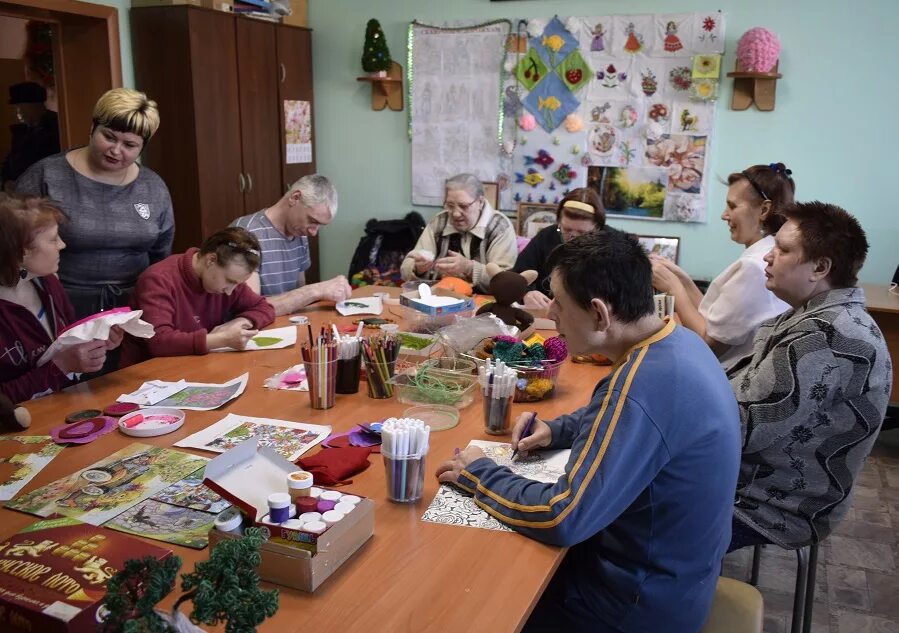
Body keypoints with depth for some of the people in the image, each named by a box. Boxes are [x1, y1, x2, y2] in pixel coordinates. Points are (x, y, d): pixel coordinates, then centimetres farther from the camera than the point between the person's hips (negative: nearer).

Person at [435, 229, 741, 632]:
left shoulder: (644, 383, -33)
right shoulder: (676, 340, -3)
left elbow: (562, 520, -31)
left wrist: (479, 475, -16)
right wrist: (556, 430, 2)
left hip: (646, 599, -8)